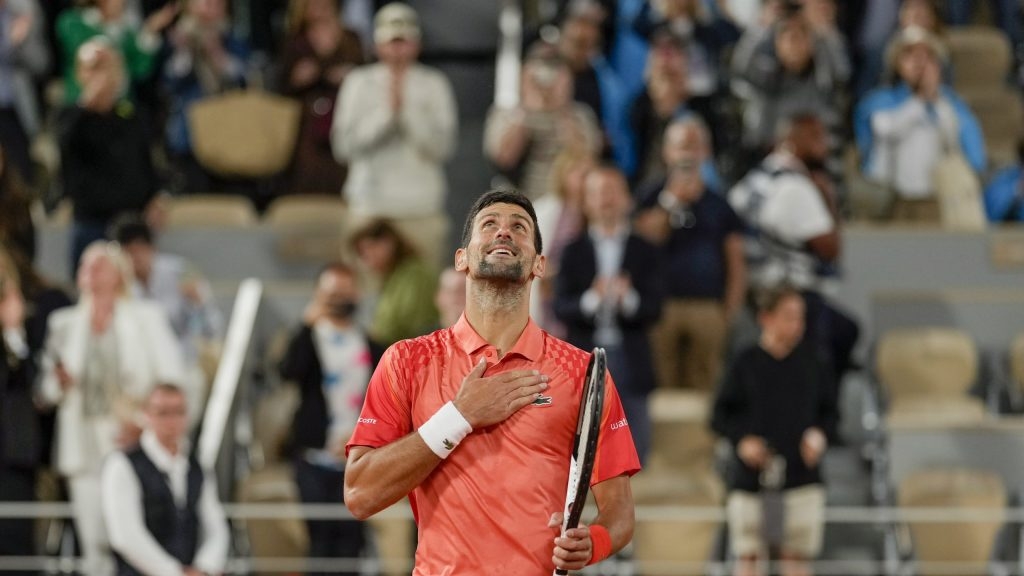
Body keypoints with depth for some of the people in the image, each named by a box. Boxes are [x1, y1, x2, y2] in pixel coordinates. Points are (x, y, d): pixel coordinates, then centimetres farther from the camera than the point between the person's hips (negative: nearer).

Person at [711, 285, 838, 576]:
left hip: (801, 474, 1)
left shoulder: (811, 364, 4)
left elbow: (830, 413, 13)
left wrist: (820, 436, -6)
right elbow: (720, 415, 3)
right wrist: (741, 440, -13)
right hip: (750, 476, -1)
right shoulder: (745, 364, -1)